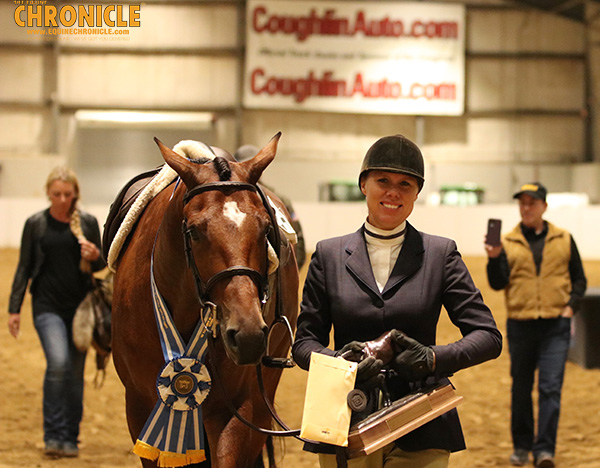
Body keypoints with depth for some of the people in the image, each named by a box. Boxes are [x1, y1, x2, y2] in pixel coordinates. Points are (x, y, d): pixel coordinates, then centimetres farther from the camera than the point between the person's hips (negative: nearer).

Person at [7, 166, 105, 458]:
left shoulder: (88, 223, 4)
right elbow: (24, 267, 5)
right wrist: (14, 309, 1)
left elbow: (100, 265, 13)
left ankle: (70, 439, 20)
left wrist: (96, 256, -11)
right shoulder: (36, 224, 1)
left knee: (75, 373, 7)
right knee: (58, 362, -22)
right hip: (47, 305, -2)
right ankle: (53, 436, -14)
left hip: (80, 307, 2)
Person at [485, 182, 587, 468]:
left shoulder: (564, 240, 6)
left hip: (556, 326, -1)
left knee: (550, 388, -9)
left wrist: (570, 306, -2)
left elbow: (579, 280, 12)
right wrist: (494, 258, -20)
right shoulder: (508, 243, 3)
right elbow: (498, 284, -4)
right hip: (520, 325, 1)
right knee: (521, 388, 10)